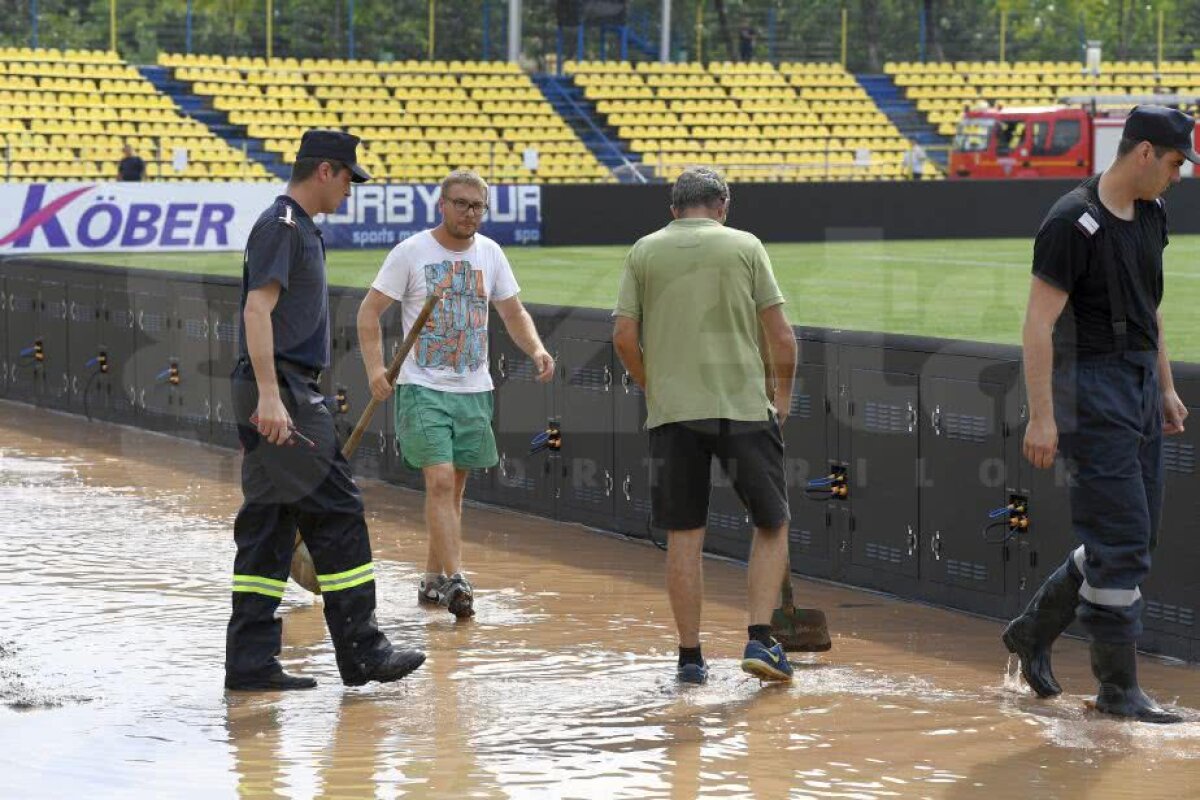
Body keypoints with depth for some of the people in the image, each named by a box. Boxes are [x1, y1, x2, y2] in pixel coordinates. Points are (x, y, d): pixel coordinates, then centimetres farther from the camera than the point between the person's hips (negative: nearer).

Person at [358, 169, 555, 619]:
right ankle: (454, 580, -19)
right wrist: (375, 367, -16)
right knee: (440, 481, -16)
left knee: (453, 488, 10)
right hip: (423, 389, -5)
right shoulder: (411, 252, -5)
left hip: (474, 391, 5)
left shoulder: (489, 253, 8)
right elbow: (369, 312, -3)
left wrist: (536, 350, -5)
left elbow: (514, 313, 15)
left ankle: (432, 580, 22)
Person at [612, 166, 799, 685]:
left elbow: (624, 337, 2)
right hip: (743, 406, -1)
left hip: (671, 410, 2)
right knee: (772, 525, 10)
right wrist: (783, 396, 14)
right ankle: (760, 639, -2)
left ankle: (690, 656, 8)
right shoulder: (744, 246, 4)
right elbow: (781, 336, 0)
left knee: (684, 536, 7)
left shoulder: (644, 252, 7)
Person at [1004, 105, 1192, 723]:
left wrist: (1166, 388, 22)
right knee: (1121, 540, -8)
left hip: (1141, 388, 9)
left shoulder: (1152, 216, 11)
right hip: (1093, 392, -9)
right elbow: (1039, 321, -18)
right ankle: (1118, 688, 1)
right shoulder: (1073, 222, -16)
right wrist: (1041, 416, -22)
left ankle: (1033, 631, 28)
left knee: (1133, 538, 12)